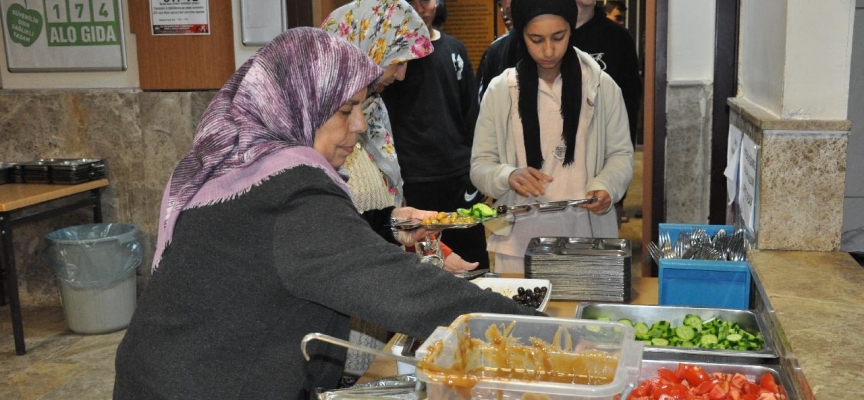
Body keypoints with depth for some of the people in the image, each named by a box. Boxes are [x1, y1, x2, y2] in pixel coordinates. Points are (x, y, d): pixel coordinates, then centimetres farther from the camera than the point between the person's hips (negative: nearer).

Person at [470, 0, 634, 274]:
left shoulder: (602, 86, -1)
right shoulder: (500, 90, -2)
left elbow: (620, 154, 6)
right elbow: (480, 165, 0)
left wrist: (605, 186, -15)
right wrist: (509, 176, -21)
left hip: (587, 235, 0)